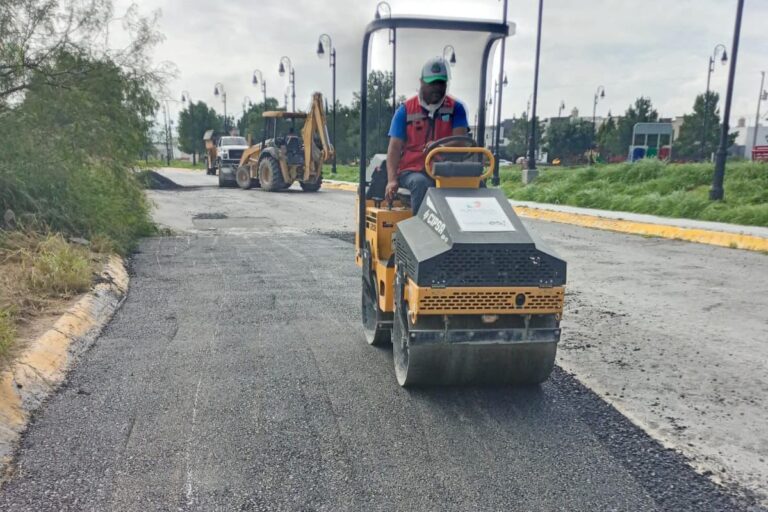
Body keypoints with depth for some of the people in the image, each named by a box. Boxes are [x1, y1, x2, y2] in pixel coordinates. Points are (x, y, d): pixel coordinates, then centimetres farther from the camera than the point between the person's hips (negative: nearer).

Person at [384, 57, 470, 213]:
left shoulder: (455, 108, 8)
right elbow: (394, 148, 0)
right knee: (421, 183, -36)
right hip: (411, 171, -1)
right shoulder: (406, 110, 6)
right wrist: (392, 180, -16)